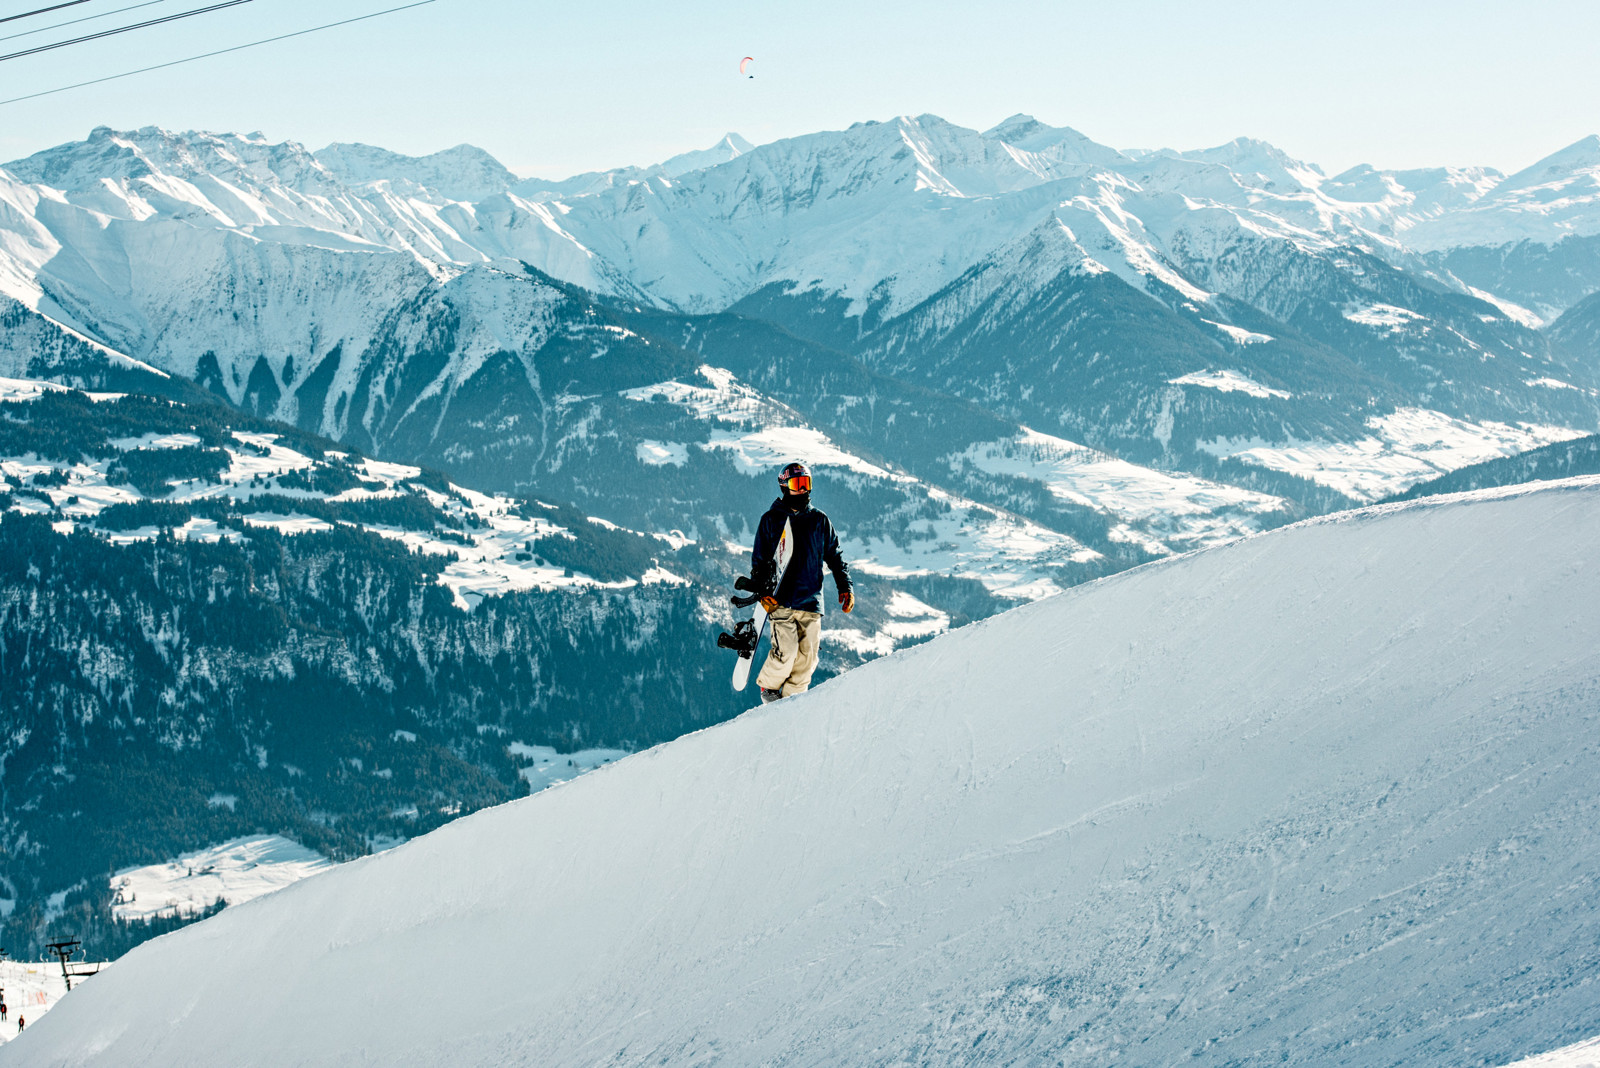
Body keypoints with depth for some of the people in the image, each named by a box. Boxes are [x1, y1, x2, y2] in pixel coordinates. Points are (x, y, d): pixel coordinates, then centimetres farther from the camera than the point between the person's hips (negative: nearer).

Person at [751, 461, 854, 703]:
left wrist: (845, 587, 5)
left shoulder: (820, 520, 12)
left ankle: (791, 695, 14)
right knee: (786, 651, -14)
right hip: (780, 600, -3)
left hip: (811, 600, 3)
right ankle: (768, 686, 11)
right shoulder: (771, 520, 5)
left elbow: (835, 556, 17)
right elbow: (759, 561, 6)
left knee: (807, 655, -2)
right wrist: (762, 591, -7)